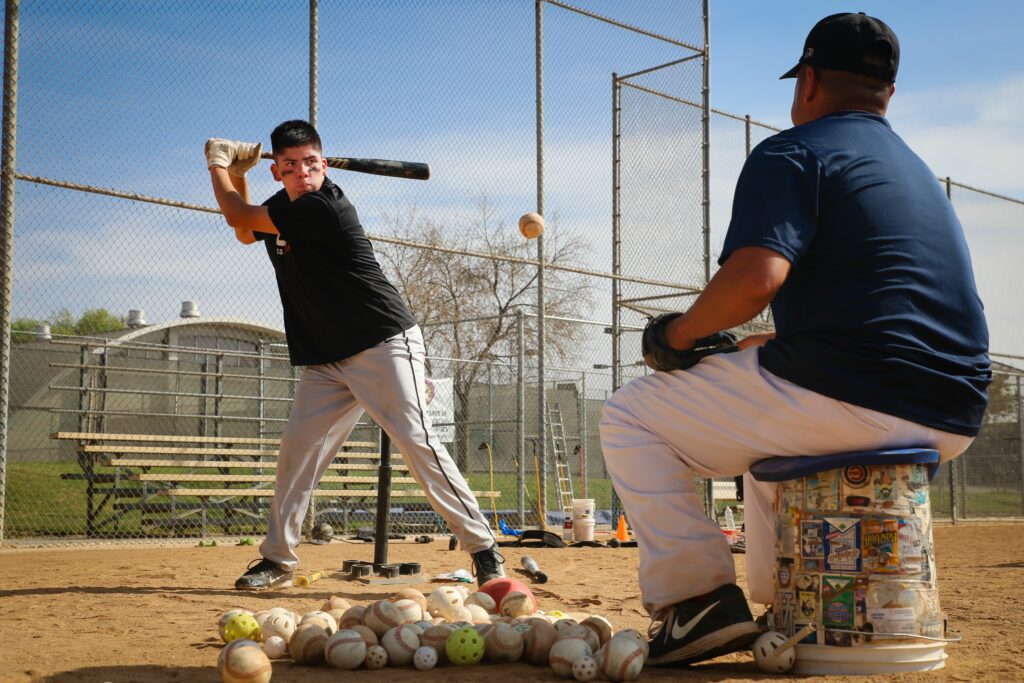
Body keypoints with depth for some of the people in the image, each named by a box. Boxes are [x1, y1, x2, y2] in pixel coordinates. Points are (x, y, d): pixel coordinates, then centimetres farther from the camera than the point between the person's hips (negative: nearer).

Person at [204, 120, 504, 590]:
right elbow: (244, 232, 29)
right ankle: (278, 559, 16)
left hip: (384, 345, -8)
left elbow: (238, 216, -10)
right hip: (325, 360, 8)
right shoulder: (283, 210, 9)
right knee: (297, 449, 4)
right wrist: (236, 175, 14)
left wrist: (217, 163, 8)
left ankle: (484, 549, -8)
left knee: (418, 443, -13)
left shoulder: (323, 206, -18)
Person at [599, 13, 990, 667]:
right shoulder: (919, 169, 25)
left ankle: (700, 598, -6)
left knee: (630, 417, 6)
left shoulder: (792, 152, -2)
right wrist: (761, 345, 29)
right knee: (773, 422, 38)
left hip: (847, 399, -9)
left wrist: (680, 334, -3)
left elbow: (757, 275, -21)